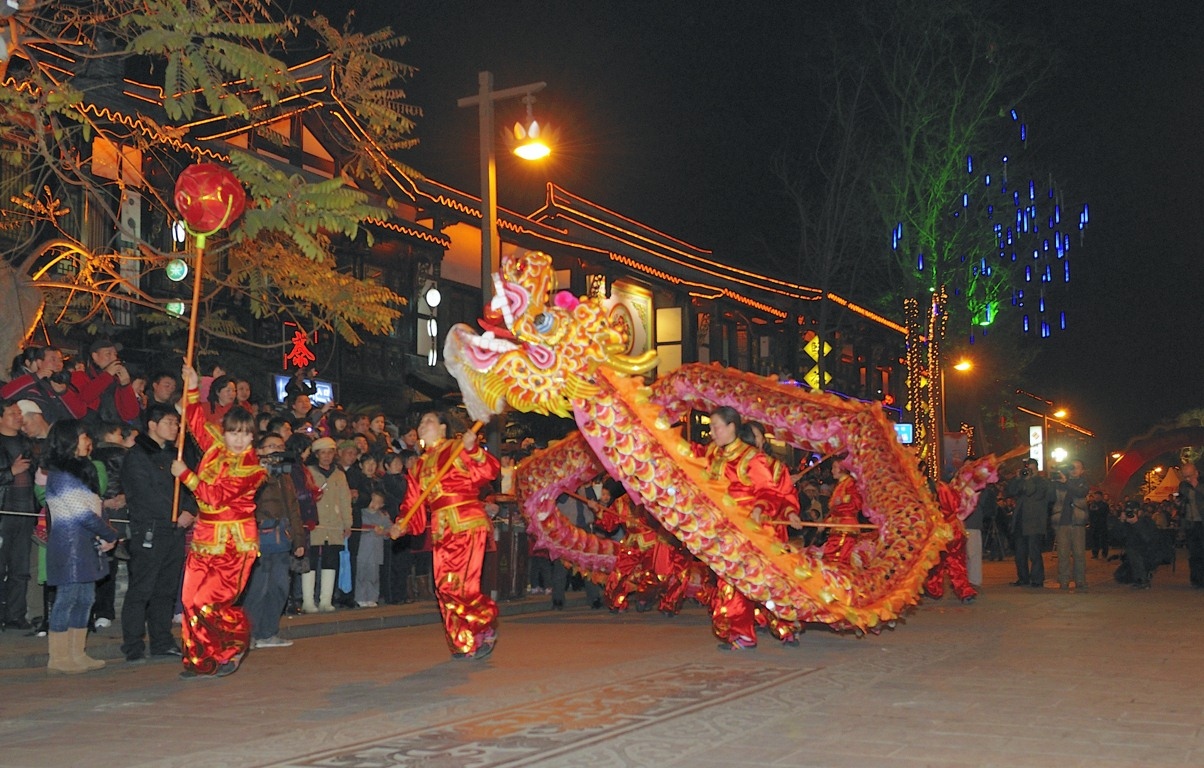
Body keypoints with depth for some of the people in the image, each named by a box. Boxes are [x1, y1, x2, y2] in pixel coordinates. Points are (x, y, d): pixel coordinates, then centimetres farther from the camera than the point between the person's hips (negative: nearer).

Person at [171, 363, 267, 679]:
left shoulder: (252, 469, -11)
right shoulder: (214, 447, 8)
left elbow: (216, 495, -17)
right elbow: (196, 419, 19)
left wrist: (185, 475, -11)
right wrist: (192, 387, 10)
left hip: (234, 542, -6)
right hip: (205, 537, 6)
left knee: (209, 602, -12)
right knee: (191, 599, 1)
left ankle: (237, 641, 14)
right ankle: (200, 661, 11)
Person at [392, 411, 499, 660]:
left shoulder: (457, 448, 2)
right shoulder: (419, 466, 21)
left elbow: (489, 471, -12)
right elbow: (414, 506, 16)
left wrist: (472, 449, -28)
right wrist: (402, 526, -2)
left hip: (468, 525, -6)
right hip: (441, 531, 7)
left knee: (461, 585, -14)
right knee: (445, 588, 1)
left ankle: (487, 626, 9)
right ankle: (464, 644, 11)